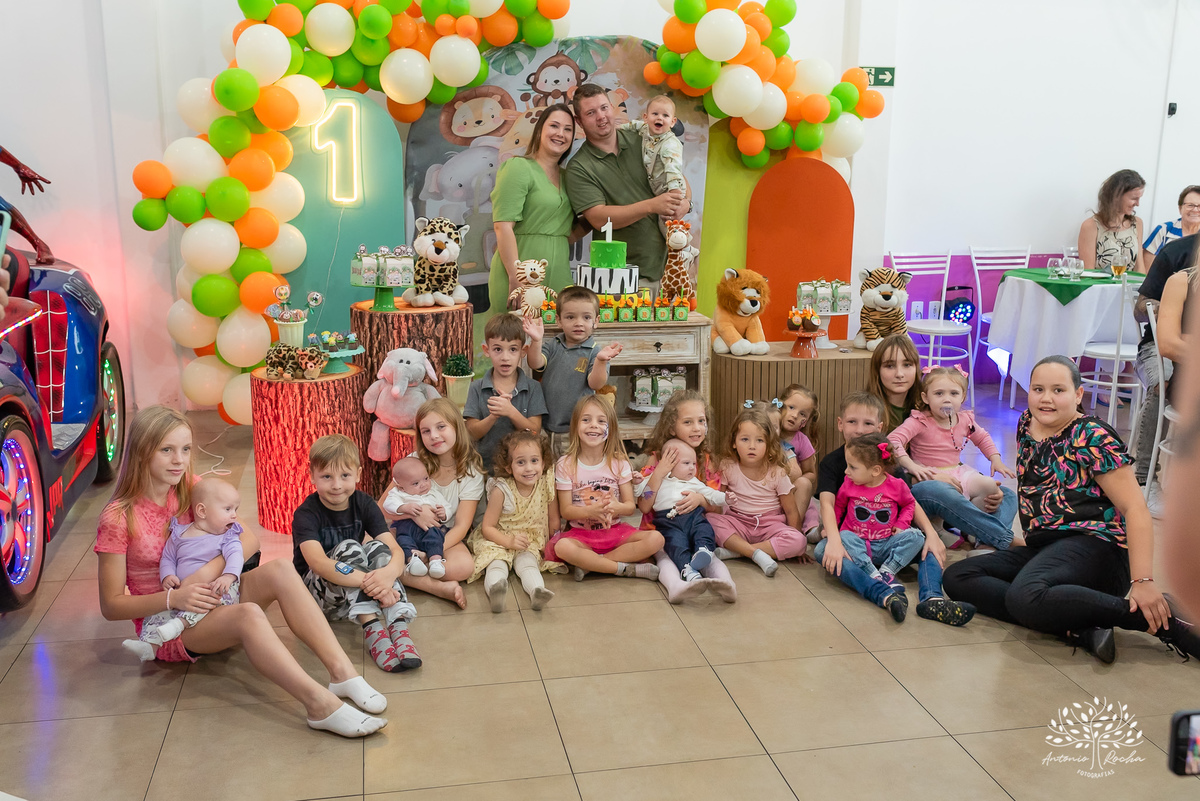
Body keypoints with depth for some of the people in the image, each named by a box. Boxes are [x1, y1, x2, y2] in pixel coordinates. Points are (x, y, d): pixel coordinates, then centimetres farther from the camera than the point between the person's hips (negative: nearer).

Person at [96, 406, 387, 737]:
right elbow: (111, 605, -11)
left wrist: (210, 570, -21)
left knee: (280, 569, -25)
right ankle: (321, 705, -47)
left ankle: (342, 672, -36)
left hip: (208, 598, 5)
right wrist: (173, 598, -26)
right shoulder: (119, 518, -12)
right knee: (249, 615, -36)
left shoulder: (190, 492, 3)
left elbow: (249, 539, -3)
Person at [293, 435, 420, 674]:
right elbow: (318, 562, -36)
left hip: (355, 596, 4)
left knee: (377, 547, -24)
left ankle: (398, 628, -37)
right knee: (348, 547, -28)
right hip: (315, 592, -4)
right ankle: (371, 629, -38)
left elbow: (396, 549, -18)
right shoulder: (306, 514, -18)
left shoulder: (364, 504, -6)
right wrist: (369, 581, -50)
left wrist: (388, 573, -44)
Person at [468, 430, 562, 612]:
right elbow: (487, 527, -12)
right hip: (499, 539, -2)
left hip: (531, 541, 2)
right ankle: (495, 588, -59)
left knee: (526, 561, -29)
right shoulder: (501, 490, -15)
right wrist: (509, 541, -25)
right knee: (497, 562, -30)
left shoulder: (547, 485, -9)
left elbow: (553, 520, 4)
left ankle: (537, 591, -54)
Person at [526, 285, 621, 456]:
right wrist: (536, 341, -26)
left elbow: (595, 384, -17)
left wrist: (601, 361, -36)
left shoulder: (594, 352, -6)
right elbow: (536, 364, -9)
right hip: (547, 428, 3)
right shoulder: (552, 346, 5)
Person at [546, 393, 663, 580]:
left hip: (614, 530, 3)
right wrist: (590, 511, -26)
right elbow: (565, 511, -5)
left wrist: (617, 507, -25)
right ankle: (628, 568, -24)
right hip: (580, 532, -2)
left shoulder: (619, 463, 3)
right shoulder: (566, 465, -2)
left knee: (655, 539, -24)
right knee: (562, 547, -37)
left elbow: (631, 506, 0)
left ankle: (589, 563, -21)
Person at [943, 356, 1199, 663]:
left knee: (1024, 597, -38)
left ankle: (1158, 620, -22)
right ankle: (1079, 629, -22)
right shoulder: (1026, 424, 13)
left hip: (1090, 545, -8)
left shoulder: (1092, 438, -8)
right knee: (956, 577, -12)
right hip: (1042, 549, 8)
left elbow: (1135, 508, -14)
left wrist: (1143, 581, -24)